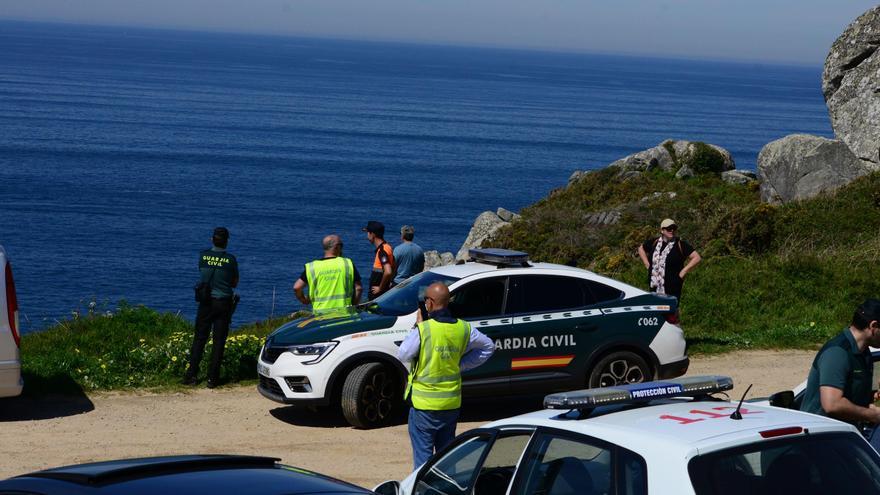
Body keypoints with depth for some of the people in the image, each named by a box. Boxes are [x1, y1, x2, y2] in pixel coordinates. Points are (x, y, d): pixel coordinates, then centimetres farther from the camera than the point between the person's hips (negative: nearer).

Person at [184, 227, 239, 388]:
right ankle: (212, 378, 4)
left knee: (199, 338, 9)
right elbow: (235, 283, 3)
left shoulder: (203, 256, -4)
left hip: (206, 302, 2)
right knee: (219, 340, 4)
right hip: (223, 303, -2)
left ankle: (191, 375, 6)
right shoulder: (230, 260, -9)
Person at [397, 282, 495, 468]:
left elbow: (402, 355, -6)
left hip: (424, 403, -5)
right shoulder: (463, 329, -1)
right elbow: (488, 346, 12)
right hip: (452, 403, 5)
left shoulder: (423, 329, -18)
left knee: (422, 453, 2)